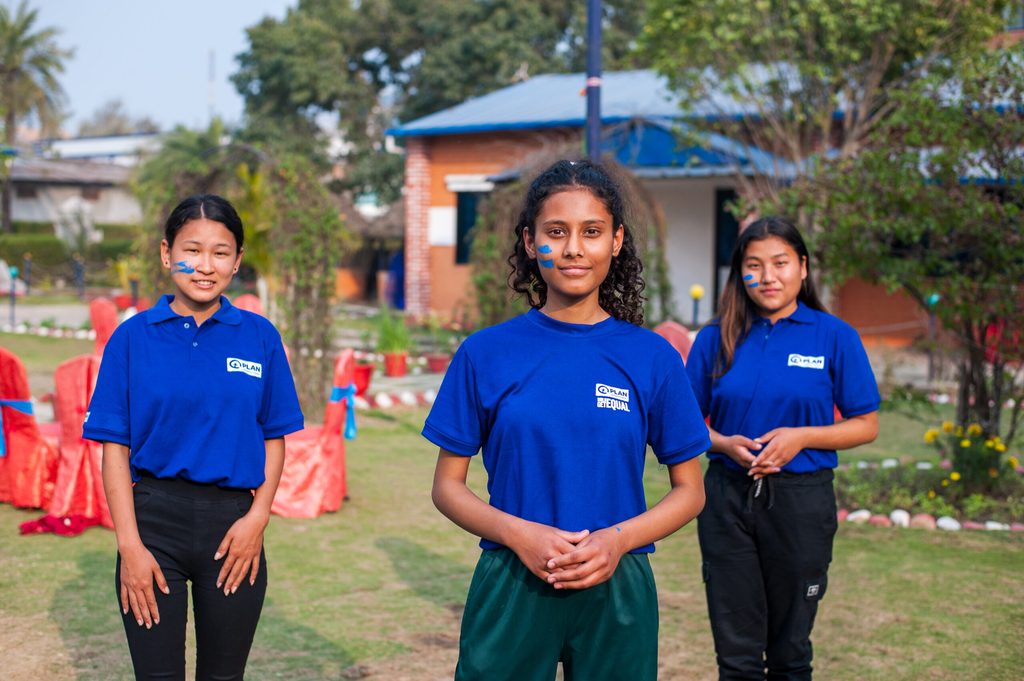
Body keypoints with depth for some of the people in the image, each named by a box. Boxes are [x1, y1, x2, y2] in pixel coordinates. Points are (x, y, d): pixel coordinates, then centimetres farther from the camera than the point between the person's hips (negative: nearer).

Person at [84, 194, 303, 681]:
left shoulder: (260, 337, 2)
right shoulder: (133, 338, -1)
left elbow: (275, 438, 6)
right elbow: (114, 447, -3)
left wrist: (258, 515, -7)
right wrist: (129, 544, -10)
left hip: (233, 522, 1)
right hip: (156, 516, -1)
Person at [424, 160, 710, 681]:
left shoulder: (653, 358, -1)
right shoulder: (485, 353, -2)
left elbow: (689, 491, 4)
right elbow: (447, 487, 2)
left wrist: (617, 539, -13)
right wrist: (518, 533, -15)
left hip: (617, 590, 1)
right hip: (510, 586, 0)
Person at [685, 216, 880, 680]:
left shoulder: (834, 337, -2)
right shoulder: (716, 339, 2)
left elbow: (866, 426, -1)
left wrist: (801, 437, -16)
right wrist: (724, 443, -13)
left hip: (800, 501, -1)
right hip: (728, 498, 1)